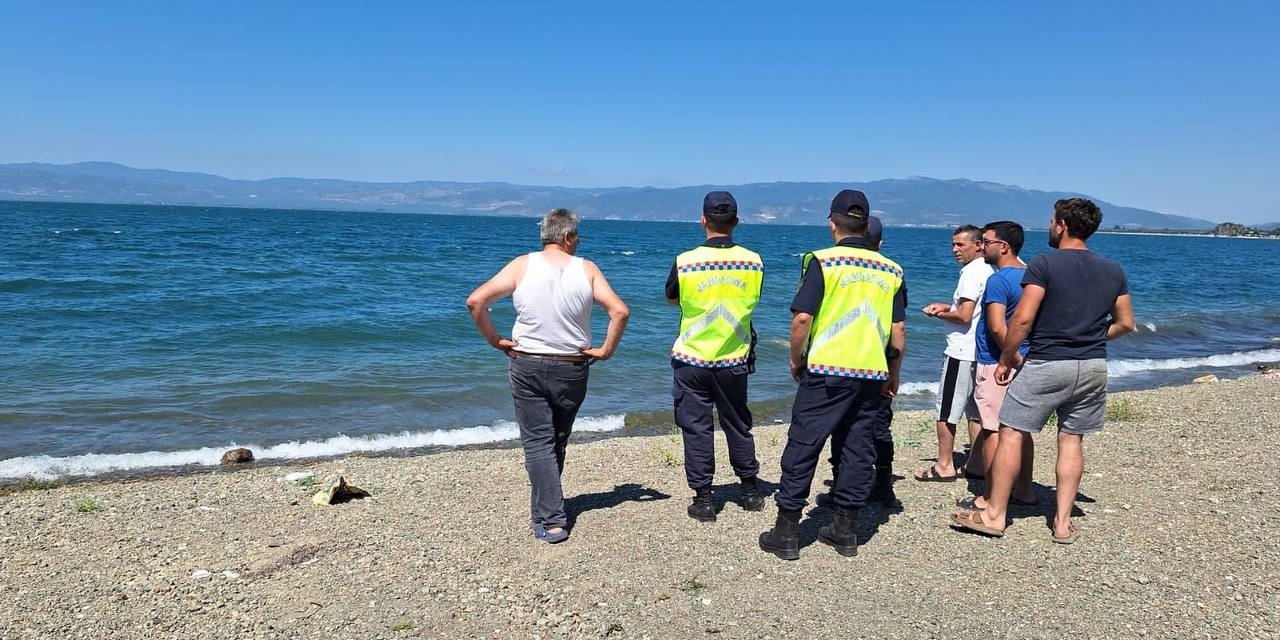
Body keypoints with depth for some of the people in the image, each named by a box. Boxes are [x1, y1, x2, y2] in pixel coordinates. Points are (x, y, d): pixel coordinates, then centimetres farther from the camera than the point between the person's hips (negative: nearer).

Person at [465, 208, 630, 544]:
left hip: (527, 366, -1)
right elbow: (620, 311, -13)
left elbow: (475, 301, -11)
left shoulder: (522, 266, -5)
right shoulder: (587, 269, -5)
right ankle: (547, 504, 36)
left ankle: (551, 520, -3)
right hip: (572, 369, 1)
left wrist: (494, 340, -1)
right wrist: (605, 350, -2)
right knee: (558, 440, 20)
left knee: (537, 443, 4)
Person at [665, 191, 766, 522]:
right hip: (735, 359, 3)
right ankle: (750, 491, 29)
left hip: (692, 358, -2)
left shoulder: (685, 262, -13)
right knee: (738, 425, 18)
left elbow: (671, 299, 5)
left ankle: (703, 499, 11)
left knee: (697, 428, 7)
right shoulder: (754, 261, -7)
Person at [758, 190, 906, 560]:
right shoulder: (890, 270, 8)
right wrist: (893, 375, 20)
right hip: (872, 375, 5)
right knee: (858, 449, 12)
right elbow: (899, 329, 10)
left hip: (827, 371, -4)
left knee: (802, 447, 2)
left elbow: (802, 318, -12)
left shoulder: (822, 261, -6)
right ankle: (845, 531, 20)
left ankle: (786, 533, 7)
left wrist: (796, 360, 3)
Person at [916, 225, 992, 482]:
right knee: (976, 410, 13)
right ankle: (976, 464, 18)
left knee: (946, 410, -1)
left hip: (961, 351, -10)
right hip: (981, 352, 10)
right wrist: (946, 306, 10)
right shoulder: (988, 271, 14)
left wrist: (938, 314, -5)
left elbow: (964, 316, -21)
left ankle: (944, 466, 3)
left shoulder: (971, 272, -15)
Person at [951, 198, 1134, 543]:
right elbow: (1125, 323, 13)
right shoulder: (1113, 271, 8)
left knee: (1012, 434, 2)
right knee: (1071, 440, 12)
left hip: (1046, 364, -6)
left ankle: (994, 515, 7)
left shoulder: (1045, 264, -11)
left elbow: (1022, 319, -16)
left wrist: (1006, 358, -5)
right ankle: (1063, 522, 14)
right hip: (1093, 366, 6)